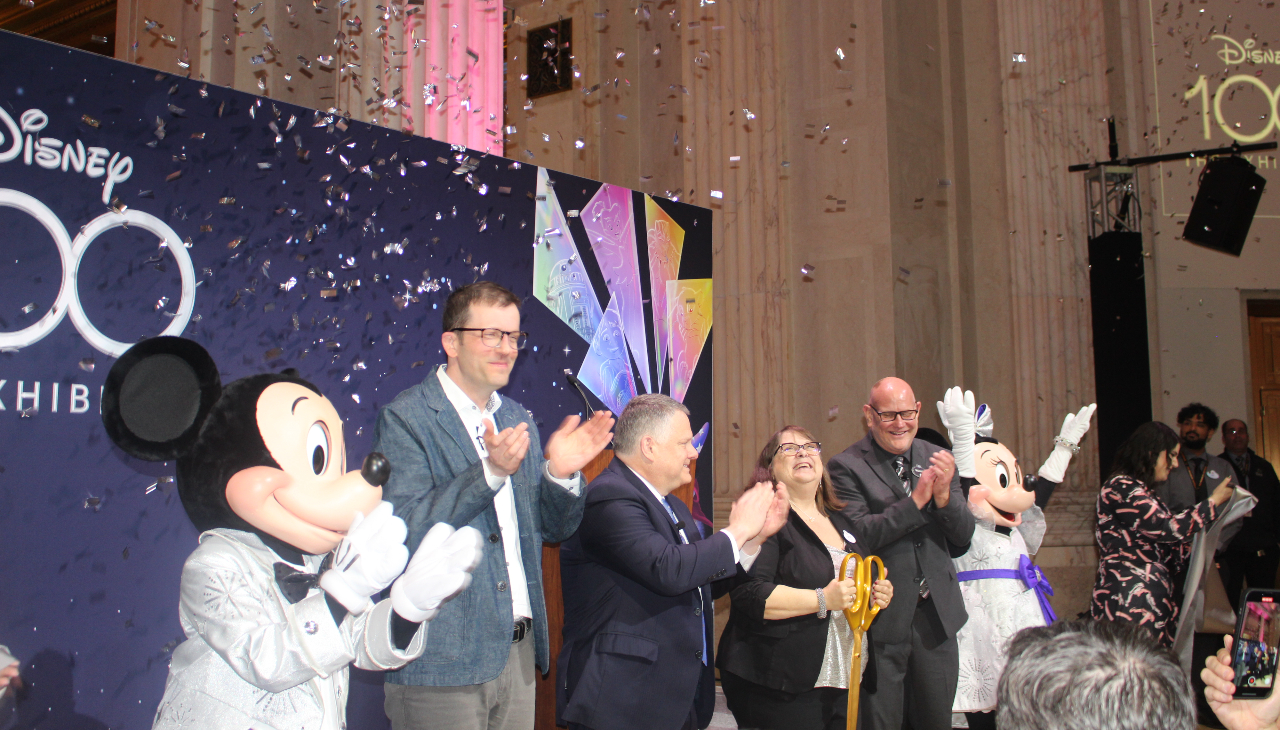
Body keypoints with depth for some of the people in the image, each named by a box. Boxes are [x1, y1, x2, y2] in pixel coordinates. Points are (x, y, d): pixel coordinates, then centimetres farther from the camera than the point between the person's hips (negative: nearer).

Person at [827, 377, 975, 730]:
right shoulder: (846, 467, -8)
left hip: (936, 617, 5)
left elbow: (964, 537, 4)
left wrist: (944, 495, -15)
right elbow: (857, 535, -20)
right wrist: (916, 501, -23)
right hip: (882, 620, -4)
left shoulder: (936, 459, 6)